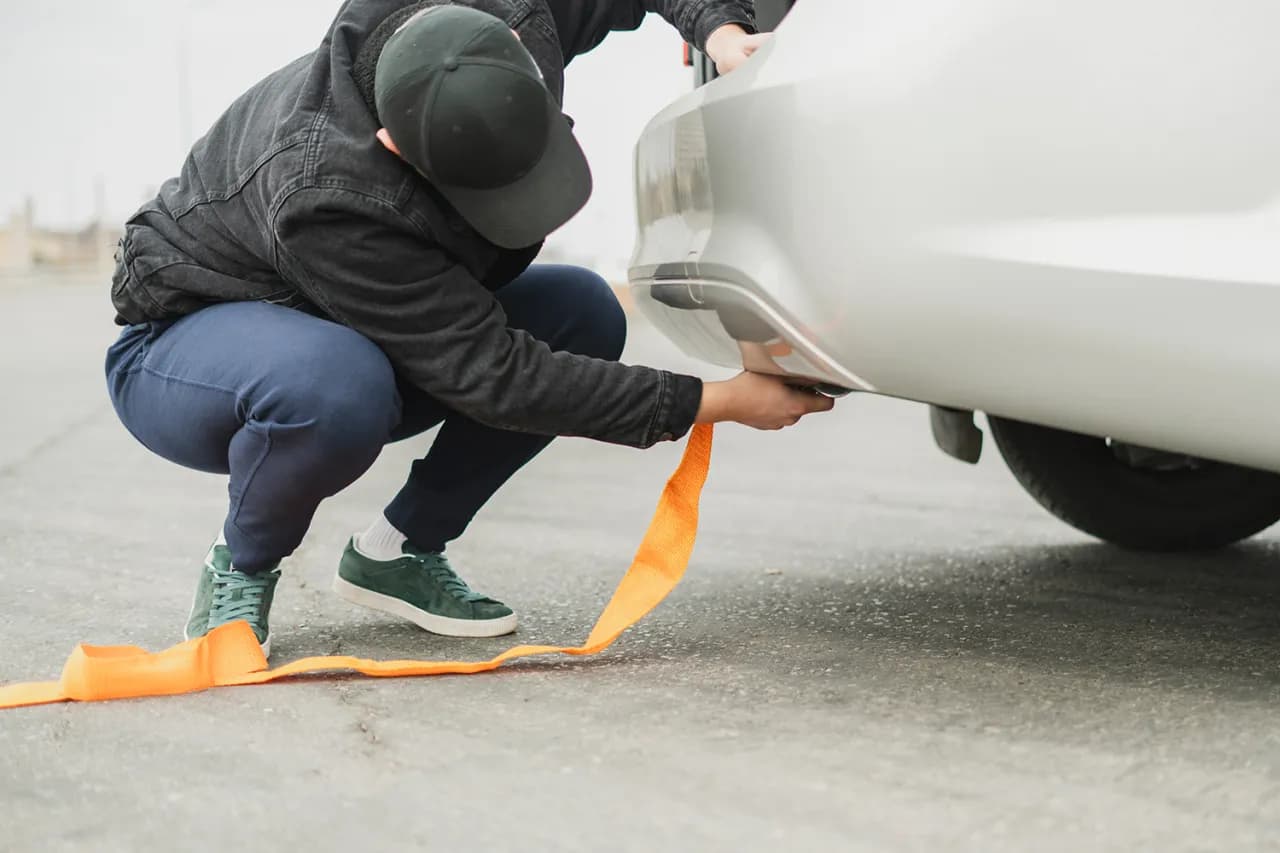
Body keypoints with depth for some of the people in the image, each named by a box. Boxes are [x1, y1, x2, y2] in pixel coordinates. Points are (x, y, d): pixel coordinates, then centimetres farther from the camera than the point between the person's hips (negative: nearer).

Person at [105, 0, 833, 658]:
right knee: (336, 386, -42)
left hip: (353, 336, 7)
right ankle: (239, 573, -9)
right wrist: (715, 403, -36)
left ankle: (400, 551, 0)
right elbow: (494, 374, -38)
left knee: (583, 314, -14)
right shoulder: (327, 197, -41)